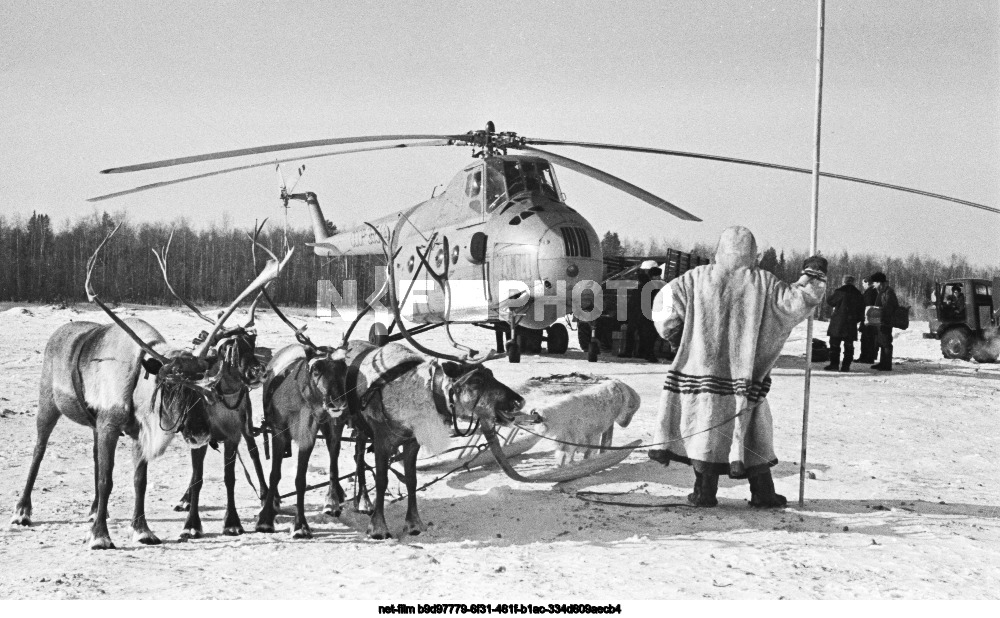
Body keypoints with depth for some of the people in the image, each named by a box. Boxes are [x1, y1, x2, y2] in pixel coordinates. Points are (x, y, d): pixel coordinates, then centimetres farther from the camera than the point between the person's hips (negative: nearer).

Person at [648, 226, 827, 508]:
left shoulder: (697, 278, -2)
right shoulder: (763, 283, -4)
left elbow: (665, 303, -3)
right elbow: (795, 301, -1)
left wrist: (673, 335, 11)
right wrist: (813, 276, 15)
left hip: (701, 370, 0)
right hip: (743, 373, 0)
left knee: (704, 426, 6)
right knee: (750, 427, 11)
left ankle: (705, 490, 6)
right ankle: (763, 493, 13)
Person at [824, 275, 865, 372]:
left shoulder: (840, 291, -8)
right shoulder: (858, 295, 9)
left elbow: (829, 301, 1)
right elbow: (861, 311, 12)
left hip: (838, 323, -4)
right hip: (851, 324, 4)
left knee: (834, 344, 1)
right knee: (849, 346, 8)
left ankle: (834, 364, -3)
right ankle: (846, 365, 6)